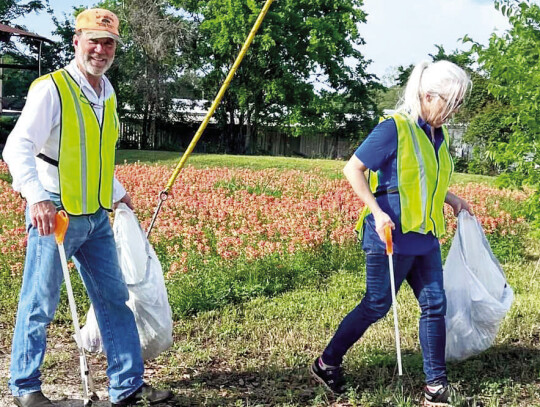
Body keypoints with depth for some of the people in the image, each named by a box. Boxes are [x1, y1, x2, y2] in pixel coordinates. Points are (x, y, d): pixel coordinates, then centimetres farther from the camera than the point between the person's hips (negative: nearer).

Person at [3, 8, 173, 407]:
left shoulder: (107, 93, 12)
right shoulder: (51, 88, -12)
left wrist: (118, 193, 28)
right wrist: (36, 198, -36)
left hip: (97, 217, 8)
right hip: (54, 215, -7)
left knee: (115, 299, 9)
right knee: (40, 305, 4)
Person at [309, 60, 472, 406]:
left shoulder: (439, 136, 10)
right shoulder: (395, 128, -14)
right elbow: (353, 169, -14)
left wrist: (452, 199, 8)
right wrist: (376, 211, -22)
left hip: (425, 238, 8)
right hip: (392, 238, -7)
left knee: (435, 305, 6)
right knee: (376, 306, 4)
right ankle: (327, 363, 22)